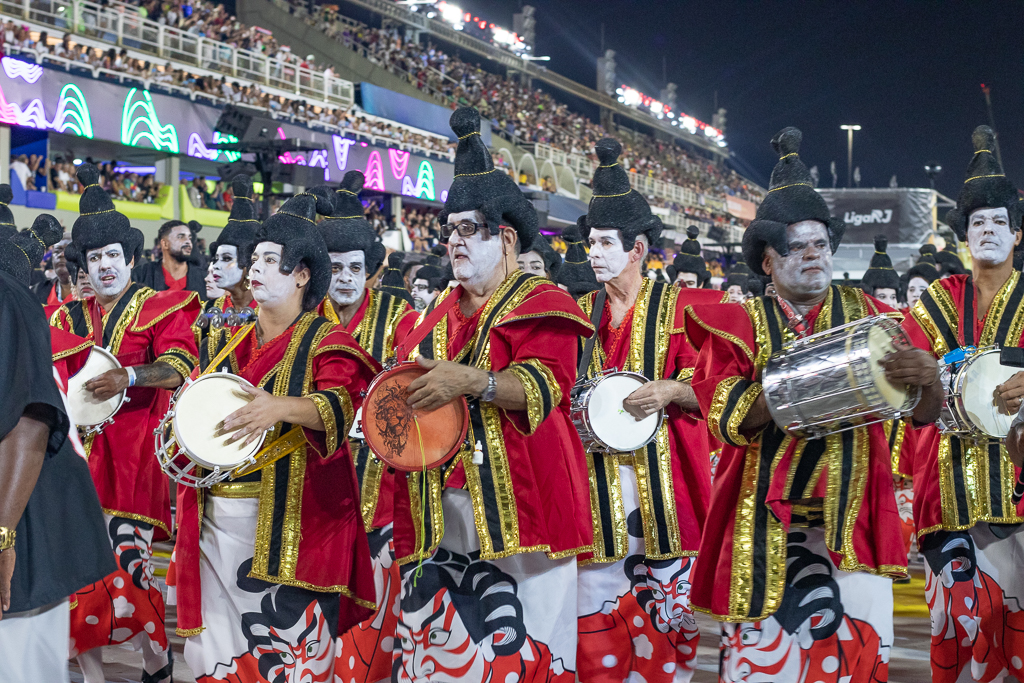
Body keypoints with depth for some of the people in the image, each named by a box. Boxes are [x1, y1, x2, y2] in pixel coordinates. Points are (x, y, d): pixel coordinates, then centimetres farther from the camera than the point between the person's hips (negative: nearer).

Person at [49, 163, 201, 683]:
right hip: (78, 453, 4)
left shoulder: (159, 308, 5)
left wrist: (128, 376, -27)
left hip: (133, 455, -4)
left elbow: (178, 365, -10)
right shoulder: (66, 317, 18)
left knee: (128, 560, -9)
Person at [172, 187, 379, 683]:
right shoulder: (236, 342, 16)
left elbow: (340, 404, -20)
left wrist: (284, 407, -37)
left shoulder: (325, 342, -2)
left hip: (287, 523, -6)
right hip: (216, 517, 6)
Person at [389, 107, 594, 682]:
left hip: (518, 500, -5)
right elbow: (419, 388, 26)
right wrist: (399, 401, 5)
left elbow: (547, 383, -16)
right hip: (443, 506, 6)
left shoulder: (541, 304, 0)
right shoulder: (442, 314, 20)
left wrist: (471, 381, -29)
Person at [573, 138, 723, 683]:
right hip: (595, 484, 3)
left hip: (662, 484, -2)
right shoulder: (580, 313, 14)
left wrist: (671, 391, -18)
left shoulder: (679, 307, 3)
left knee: (665, 615, 1)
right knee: (597, 612, 1)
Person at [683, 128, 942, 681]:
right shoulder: (739, 325, 5)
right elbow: (725, 416, -9)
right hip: (764, 525, -1)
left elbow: (924, 413, 3)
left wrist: (928, 379, -20)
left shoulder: (867, 315, 9)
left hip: (852, 520, 1)